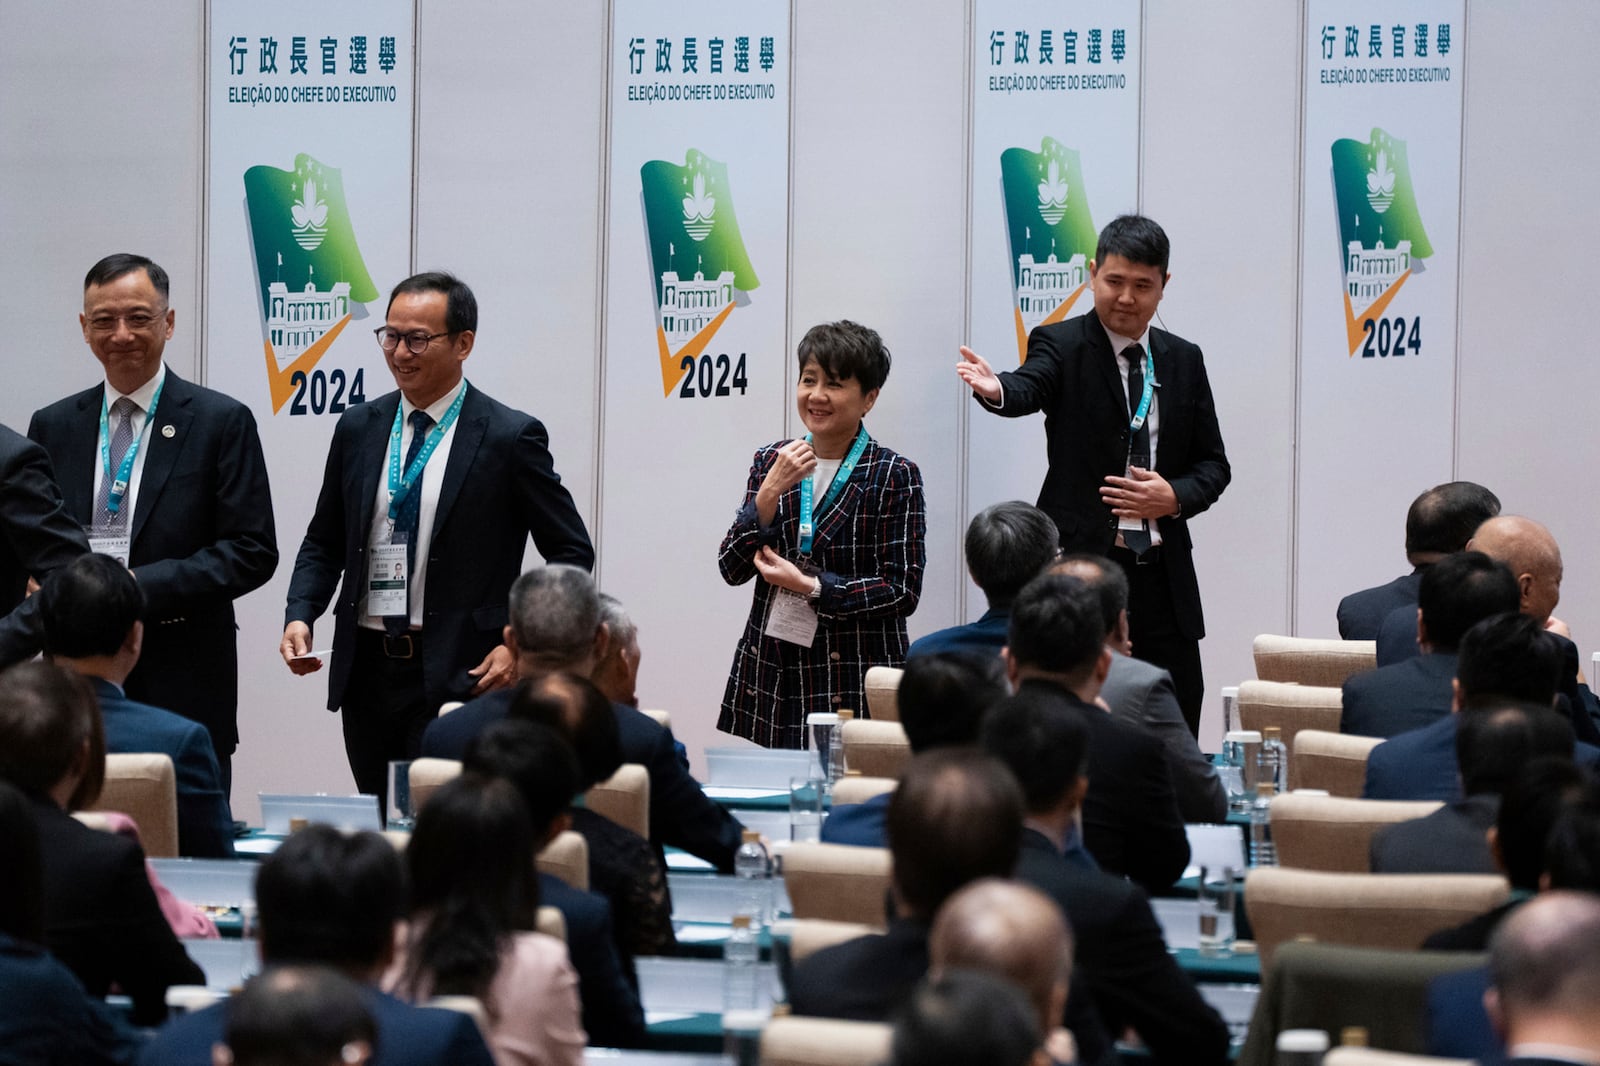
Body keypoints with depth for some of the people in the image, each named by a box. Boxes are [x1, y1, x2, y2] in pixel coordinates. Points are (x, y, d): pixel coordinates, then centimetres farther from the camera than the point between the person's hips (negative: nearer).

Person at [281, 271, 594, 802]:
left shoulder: (510, 437, -4)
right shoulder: (358, 429, 10)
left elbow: (572, 554, -1)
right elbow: (324, 543, 18)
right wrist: (300, 616, 0)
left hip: (459, 676, -5)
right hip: (367, 673, 5)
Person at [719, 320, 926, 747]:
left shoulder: (894, 476, -4)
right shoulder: (770, 462, 9)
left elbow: (903, 591, -8)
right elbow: (732, 569, 3)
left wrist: (811, 586, -14)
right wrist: (770, 494, -10)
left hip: (853, 680, -4)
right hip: (770, 673, 4)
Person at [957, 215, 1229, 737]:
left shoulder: (1183, 360, 12)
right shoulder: (1062, 345, -2)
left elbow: (1213, 464, 14)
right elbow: (1028, 388, -24)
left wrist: (1176, 496, -7)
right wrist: (997, 390, -48)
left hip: (1162, 576, 4)